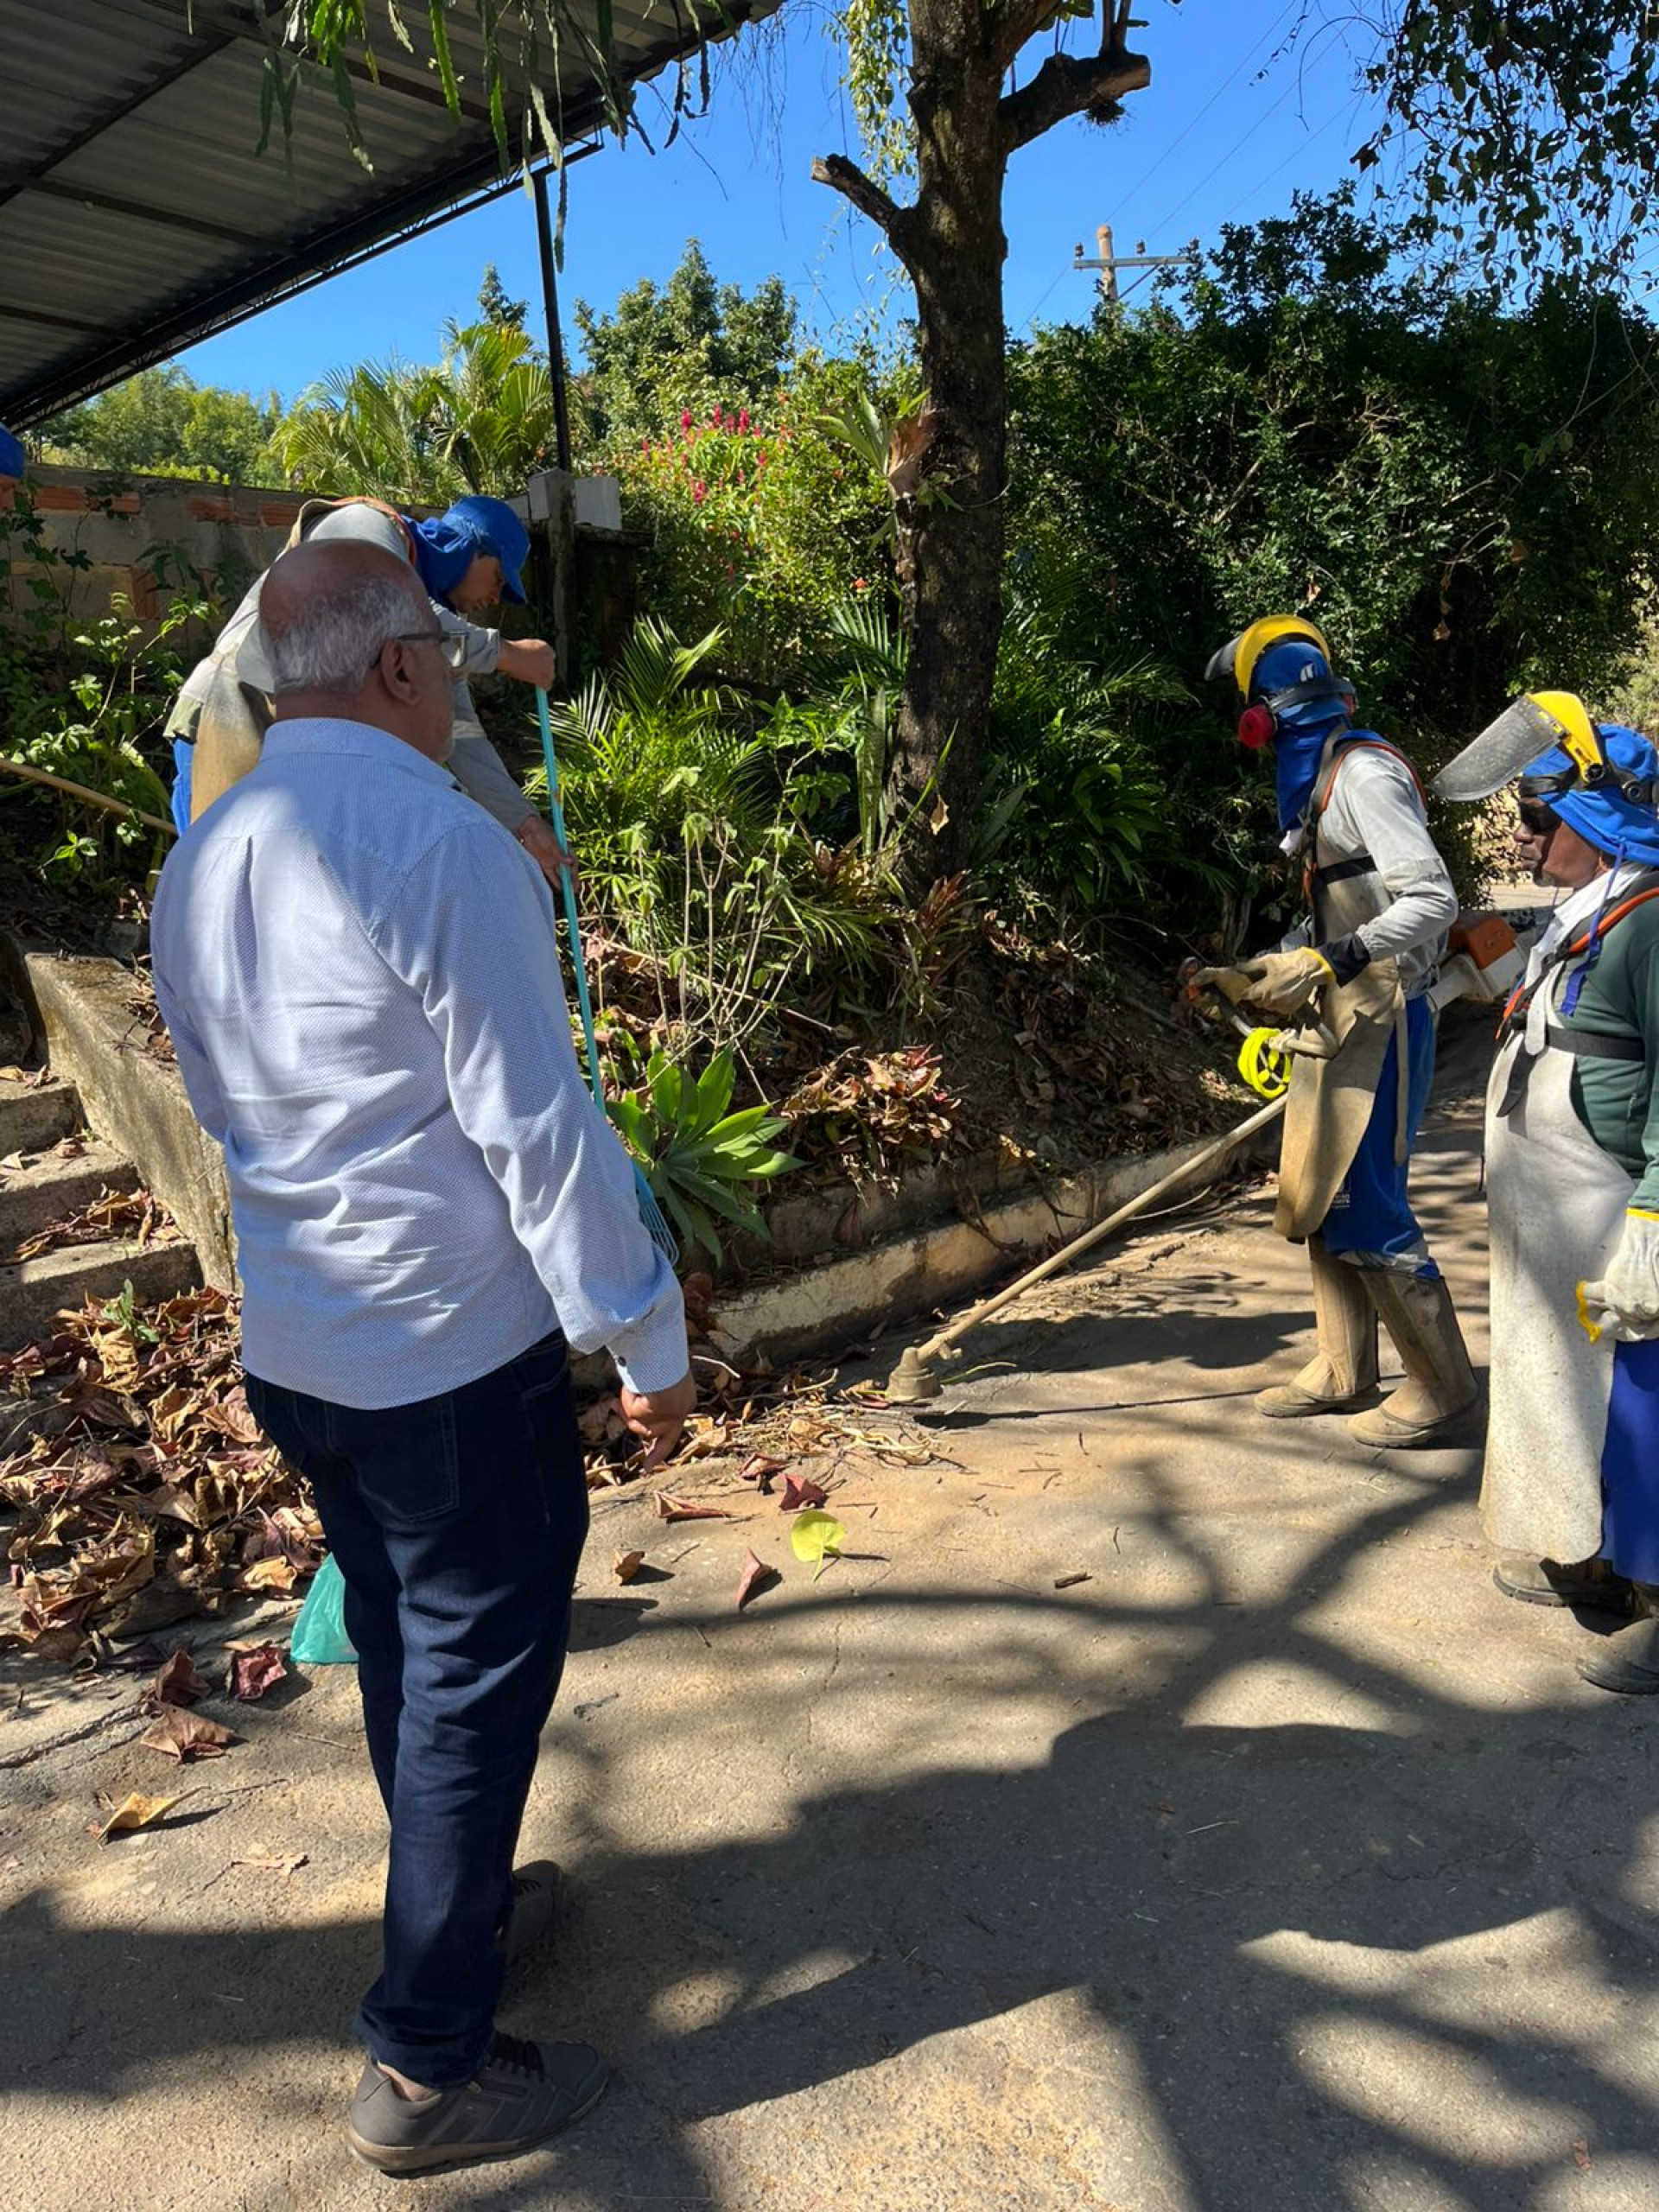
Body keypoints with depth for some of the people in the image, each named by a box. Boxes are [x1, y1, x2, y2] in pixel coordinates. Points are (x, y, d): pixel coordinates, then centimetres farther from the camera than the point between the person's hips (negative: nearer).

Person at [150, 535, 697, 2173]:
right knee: (476, 1682, 8)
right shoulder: (442, 842, -21)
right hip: (455, 1360, -8)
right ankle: (426, 2066, 23)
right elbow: (538, 1125, -21)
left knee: (403, 1653, 24)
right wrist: (646, 1341, -12)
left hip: (286, 1350, 8)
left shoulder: (198, 860, 5)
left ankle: (461, 1902, 46)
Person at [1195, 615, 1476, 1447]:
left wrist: (1329, 964, -27)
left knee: (1362, 1206, -7)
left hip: (1378, 1020, -10)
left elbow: (1432, 900, -21)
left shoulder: (1363, 771, -14)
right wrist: (1252, 978, 18)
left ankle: (1440, 1385, 7)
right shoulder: (1313, 777, 16)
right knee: (1316, 1200, 13)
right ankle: (1342, 1370, 25)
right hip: (1337, 1020, 10)